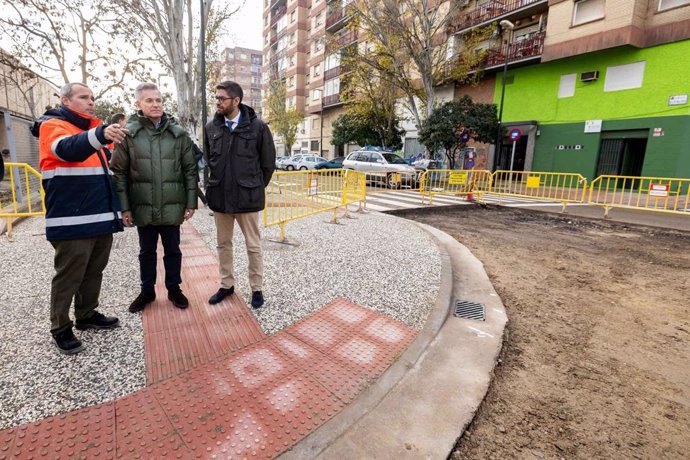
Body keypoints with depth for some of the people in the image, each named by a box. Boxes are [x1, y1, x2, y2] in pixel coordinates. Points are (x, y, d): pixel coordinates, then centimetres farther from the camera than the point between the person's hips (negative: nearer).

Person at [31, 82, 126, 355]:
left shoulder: (92, 128, 18)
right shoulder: (52, 126, -5)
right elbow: (68, 149, -29)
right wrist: (100, 135, -45)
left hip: (101, 216, 8)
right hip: (72, 220, -7)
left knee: (94, 272, 16)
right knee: (69, 275, 1)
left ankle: (87, 315, 30)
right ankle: (60, 328, 15)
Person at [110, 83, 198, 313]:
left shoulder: (179, 134, 0)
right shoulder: (128, 134, -1)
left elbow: (190, 171, 1)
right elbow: (119, 173, 0)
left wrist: (191, 202, -3)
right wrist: (124, 207, -4)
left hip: (172, 206, 0)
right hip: (143, 207, 0)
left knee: (172, 250, 12)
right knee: (147, 251, 14)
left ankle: (174, 288, 29)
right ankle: (147, 291, 32)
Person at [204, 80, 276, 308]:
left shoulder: (257, 127, -7)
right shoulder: (211, 127, 4)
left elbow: (268, 163, -1)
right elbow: (209, 159, 17)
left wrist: (255, 188, 4)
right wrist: (216, 186, 12)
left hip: (247, 197, -4)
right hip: (219, 197, 4)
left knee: (253, 246, 6)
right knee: (223, 244, 14)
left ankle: (256, 288, 21)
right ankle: (226, 285, 31)